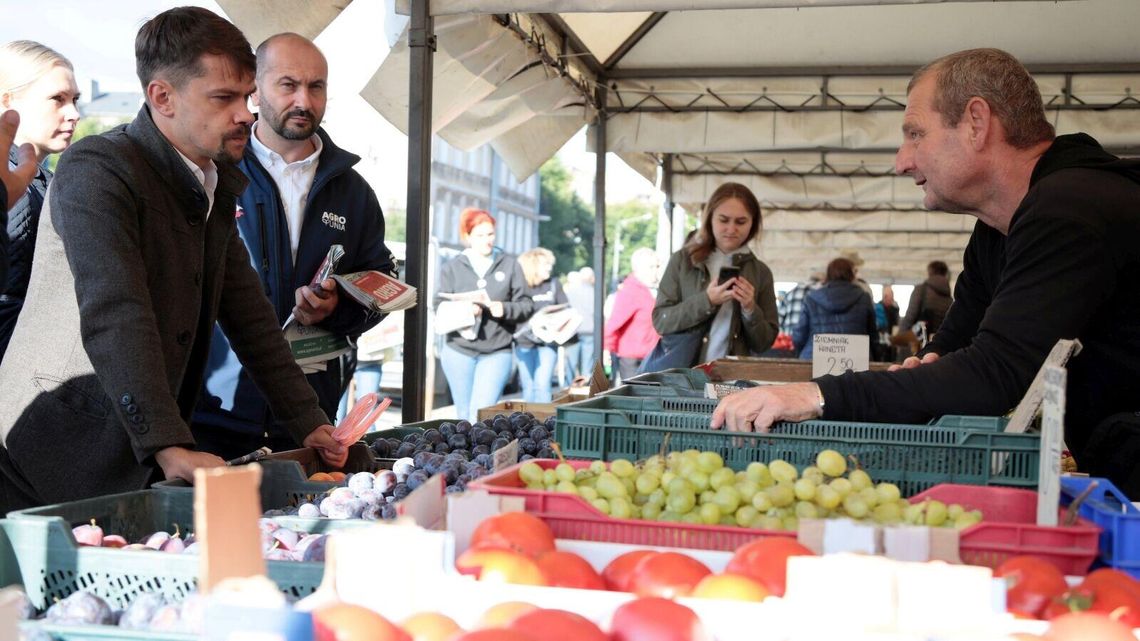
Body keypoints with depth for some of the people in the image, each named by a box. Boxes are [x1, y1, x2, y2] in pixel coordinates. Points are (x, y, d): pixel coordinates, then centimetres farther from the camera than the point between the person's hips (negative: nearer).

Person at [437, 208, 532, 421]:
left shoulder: (509, 264, 6)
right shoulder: (452, 267, 7)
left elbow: (527, 306, 4)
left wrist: (505, 309, -17)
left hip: (497, 353, -1)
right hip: (458, 351, 1)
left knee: (482, 414, -13)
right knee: (464, 414, 8)